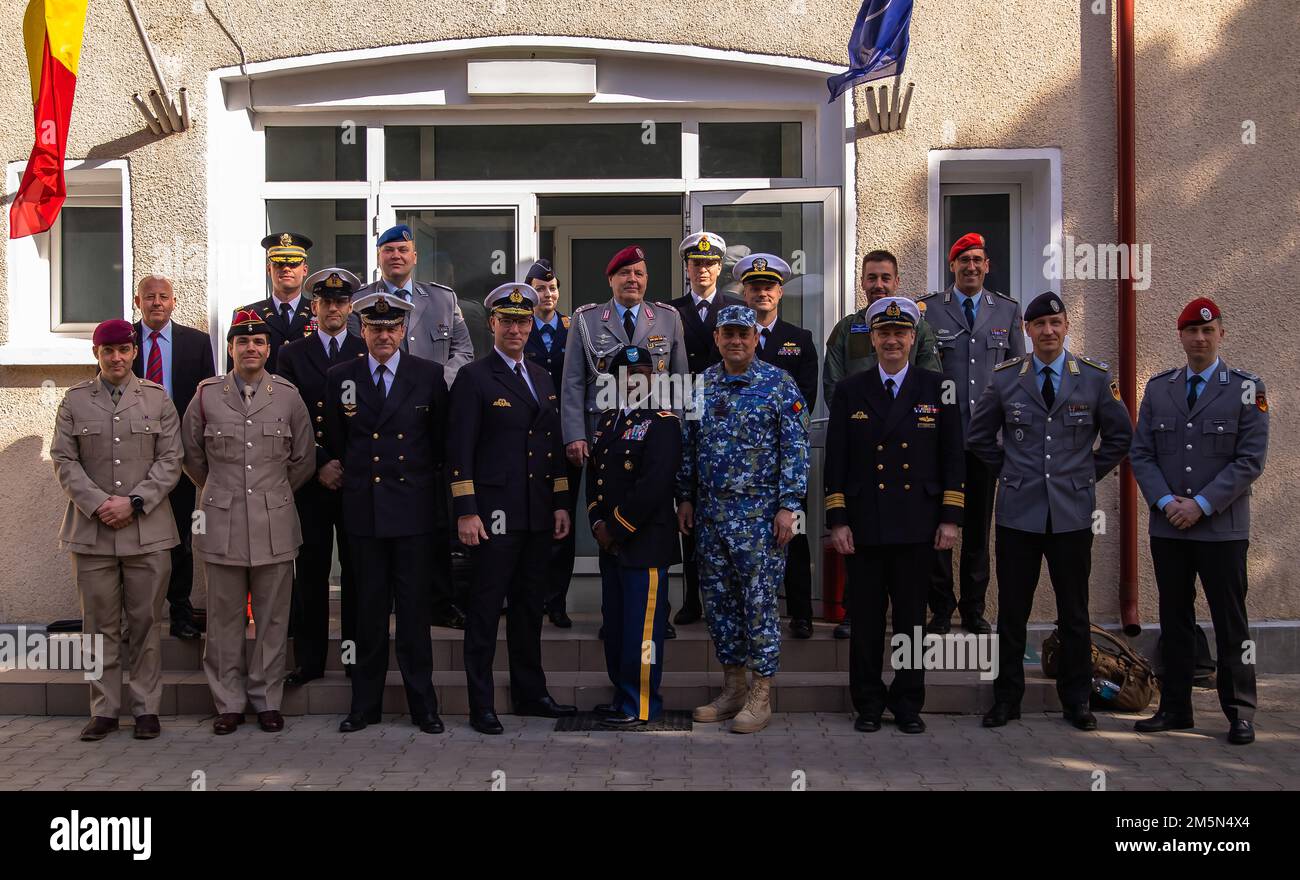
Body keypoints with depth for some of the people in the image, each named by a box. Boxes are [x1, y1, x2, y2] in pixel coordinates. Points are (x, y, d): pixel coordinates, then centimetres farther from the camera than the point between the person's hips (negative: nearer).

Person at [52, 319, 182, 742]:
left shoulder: (158, 399, 6)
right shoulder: (75, 400, 8)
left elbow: (170, 461, 2)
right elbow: (63, 460, 3)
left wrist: (134, 502, -10)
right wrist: (97, 503, -11)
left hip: (147, 529, 0)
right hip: (91, 531, 1)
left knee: (145, 622, 4)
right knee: (100, 624, 6)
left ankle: (146, 707, 12)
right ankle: (104, 709, 14)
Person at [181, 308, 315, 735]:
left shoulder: (288, 396, 4)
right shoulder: (206, 395, 3)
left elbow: (303, 459, 14)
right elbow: (191, 455, 16)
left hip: (275, 524, 0)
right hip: (222, 523, 0)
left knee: (273, 618, 4)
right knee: (225, 618, 5)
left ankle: (267, 700, 15)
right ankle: (229, 703, 15)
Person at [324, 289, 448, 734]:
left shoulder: (429, 375, 2)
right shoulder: (340, 377, 5)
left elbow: (442, 441, 7)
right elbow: (335, 443, 14)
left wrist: (434, 492, 8)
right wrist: (350, 477, 11)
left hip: (413, 509, -1)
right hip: (363, 509, 1)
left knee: (415, 608, 2)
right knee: (369, 609, 8)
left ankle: (422, 703, 11)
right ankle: (365, 703, 17)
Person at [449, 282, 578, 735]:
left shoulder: (542, 378, 16)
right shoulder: (474, 378, -3)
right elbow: (460, 450, -8)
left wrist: (561, 504, 12)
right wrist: (466, 512, -14)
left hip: (537, 513, 6)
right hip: (496, 513, -6)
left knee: (529, 605, 14)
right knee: (486, 608, -1)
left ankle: (530, 693, 25)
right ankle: (481, 705, 6)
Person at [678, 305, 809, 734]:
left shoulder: (779, 384, -4)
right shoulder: (701, 385, 9)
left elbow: (795, 448, -6)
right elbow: (688, 446, 15)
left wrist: (787, 505, -11)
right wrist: (685, 498, 10)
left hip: (760, 513, -5)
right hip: (710, 513, 5)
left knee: (759, 601, -3)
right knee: (718, 601, 9)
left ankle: (760, 696, 6)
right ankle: (733, 688, 21)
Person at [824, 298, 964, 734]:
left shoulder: (937, 389, 6)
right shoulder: (850, 391, 6)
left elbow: (953, 456, 5)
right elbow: (836, 460, 4)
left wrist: (950, 517, -1)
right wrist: (837, 520, -2)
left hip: (918, 526, 0)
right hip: (864, 526, 0)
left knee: (912, 617, 6)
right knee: (866, 619, 5)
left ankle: (908, 704, 18)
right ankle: (868, 703, 17)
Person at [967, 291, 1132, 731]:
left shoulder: (1095, 377, 2)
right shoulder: (1005, 377, 2)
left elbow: (1119, 435, 12)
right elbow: (978, 435, 13)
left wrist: (1088, 475, 7)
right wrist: (1008, 472, 8)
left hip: (1072, 512, 0)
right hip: (1018, 511, 0)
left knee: (1074, 612, 8)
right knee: (1012, 611, 5)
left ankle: (1076, 700, 20)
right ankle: (1007, 698, 15)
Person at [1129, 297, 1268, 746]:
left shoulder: (1246, 389, -1)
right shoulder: (1158, 388, 9)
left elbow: (1251, 459, -7)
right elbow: (1141, 453, 7)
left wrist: (1202, 505, -13)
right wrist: (1165, 501, -8)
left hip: (1222, 527, -3)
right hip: (1167, 526, 3)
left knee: (1231, 622, 3)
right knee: (1174, 620, 9)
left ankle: (1239, 712, 12)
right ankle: (1175, 708, 17)